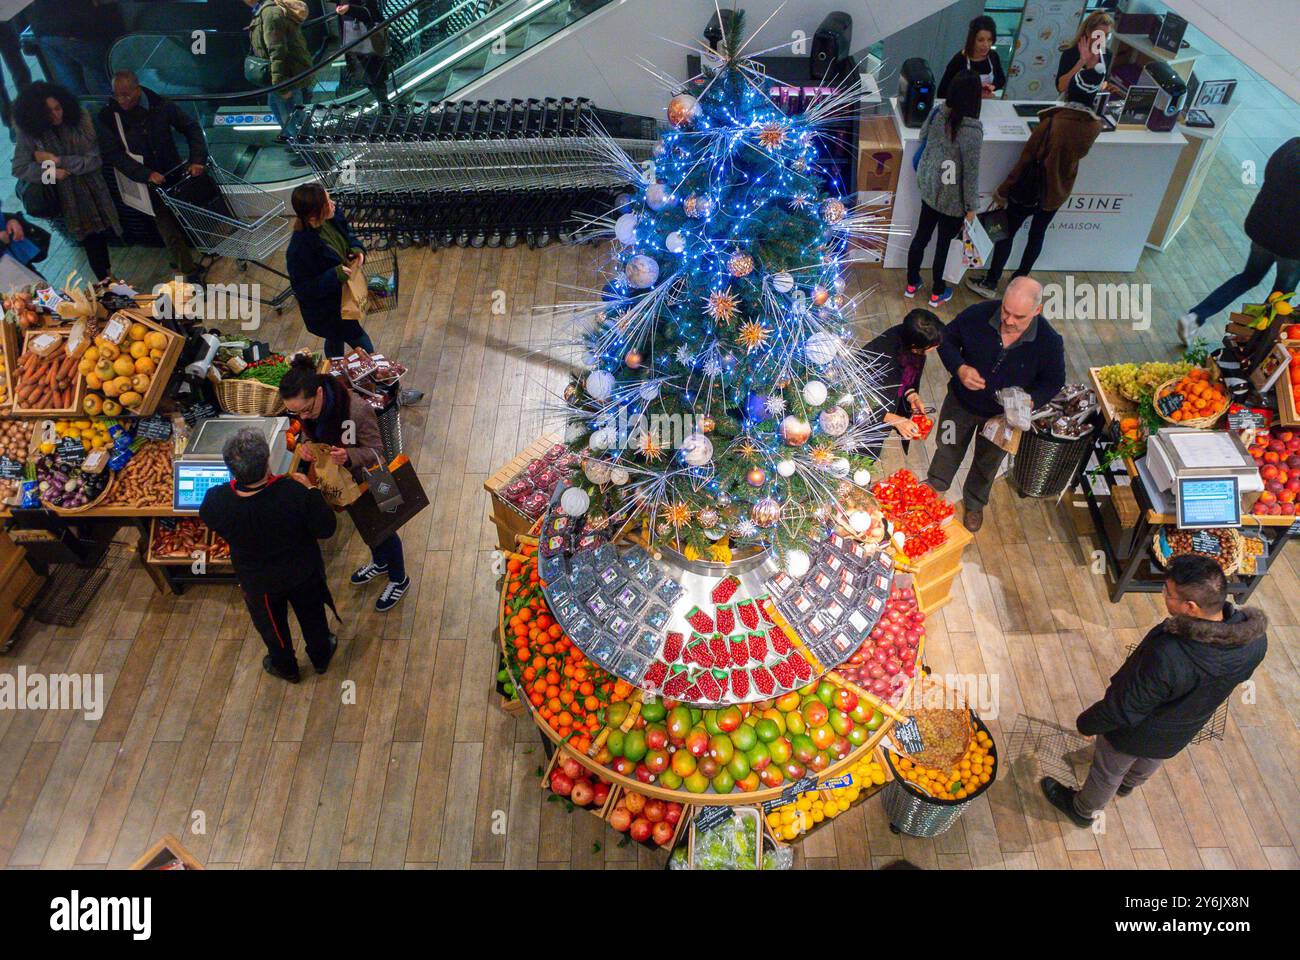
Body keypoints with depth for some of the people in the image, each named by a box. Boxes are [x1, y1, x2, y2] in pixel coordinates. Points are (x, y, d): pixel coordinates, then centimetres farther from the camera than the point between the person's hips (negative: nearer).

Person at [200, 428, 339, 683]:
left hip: (259, 583, 1)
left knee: (272, 625, 31)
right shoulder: (294, 492, -39)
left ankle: (285, 667, 58)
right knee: (312, 615, 31)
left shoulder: (217, 502, -34)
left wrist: (236, 481, -1)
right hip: (304, 573, -1)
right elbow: (326, 530, -23)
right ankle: (320, 656, 57)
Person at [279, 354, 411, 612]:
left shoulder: (357, 409, -41)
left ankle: (399, 579, 42)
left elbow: (376, 451, -28)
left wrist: (348, 456, -47)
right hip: (341, 481, 6)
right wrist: (306, 448, -24)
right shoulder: (305, 407, -21)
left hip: (368, 480, -6)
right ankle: (379, 562, 60)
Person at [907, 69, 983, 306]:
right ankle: (937, 293, 31)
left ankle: (911, 284, 37)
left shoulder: (936, 113, -11)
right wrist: (971, 205, -9)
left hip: (929, 189, 5)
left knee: (921, 236, 20)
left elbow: (923, 138, 9)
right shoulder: (972, 130, -27)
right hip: (952, 198, -5)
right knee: (943, 244, 13)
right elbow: (971, 172, -19)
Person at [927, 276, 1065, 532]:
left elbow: (1053, 382, -11)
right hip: (961, 402, 1)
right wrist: (959, 368, -29)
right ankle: (936, 484, 60)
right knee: (949, 446, 27)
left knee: (987, 462, 25)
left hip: (1003, 415, 0)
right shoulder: (977, 315, -29)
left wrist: (1032, 400, -31)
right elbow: (947, 339, -11)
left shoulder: (1050, 342, -28)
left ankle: (975, 502, 55)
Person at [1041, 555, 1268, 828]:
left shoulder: (1166, 657, -47)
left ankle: (1083, 810, 54)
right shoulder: (1255, 638, -27)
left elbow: (1122, 708, -30)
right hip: (1184, 732, 6)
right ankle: (1129, 783, 69)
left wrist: (1086, 723, -10)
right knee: (1151, 761, 38)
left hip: (1138, 733, -6)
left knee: (1108, 771, 26)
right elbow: (1240, 676, -2)